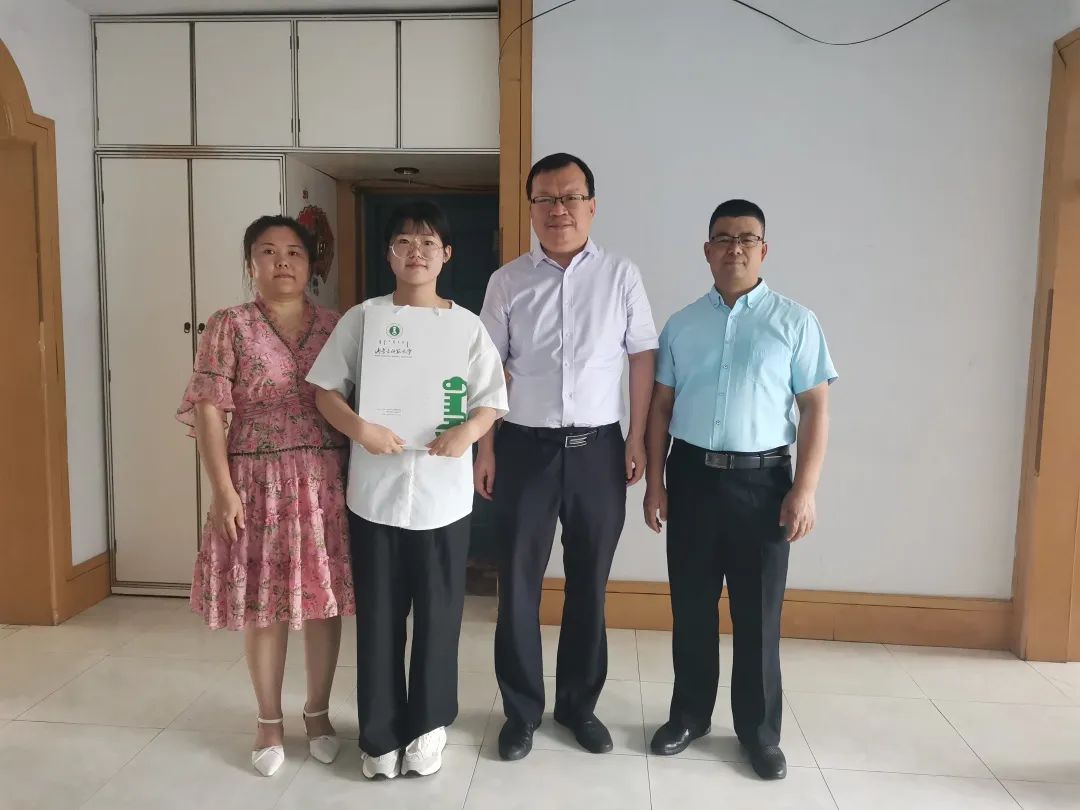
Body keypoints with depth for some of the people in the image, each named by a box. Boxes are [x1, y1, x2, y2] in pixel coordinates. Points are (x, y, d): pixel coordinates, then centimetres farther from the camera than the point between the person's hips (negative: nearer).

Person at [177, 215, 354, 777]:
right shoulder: (229, 328, -1)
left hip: (326, 482, 2)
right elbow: (208, 412, -6)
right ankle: (269, 721, 28)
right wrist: (223, 490, -12)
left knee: (325, 598, 9)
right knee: (263, 604, 8)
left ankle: (318, 712, 29)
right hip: (258, 483, -2)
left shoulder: (336, 327, 6)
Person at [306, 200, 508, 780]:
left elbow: (492, 402, 2)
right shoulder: (362, 318, 1)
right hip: (376, 491, 0)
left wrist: (468, 432, -19)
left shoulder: (467, 325, 2)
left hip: (444, 494, 1)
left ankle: (427, 724, 32)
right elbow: (326, 390, 1)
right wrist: (360, 429, -18)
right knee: (378, 616, 10)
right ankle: (381, 733, 28)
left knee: (439, 614, 11)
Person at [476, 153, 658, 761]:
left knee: (590, 583, 12)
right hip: (525, 447, 0)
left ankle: (579, 703, 31)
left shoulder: (621, 275, 1)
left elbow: (643, 358, 4)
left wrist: (638, 439, -1)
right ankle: (522, 709, 26)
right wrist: (485, 448, 0)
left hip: (598, 447, 0)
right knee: (519, 583, 7)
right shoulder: (508, 281, 2)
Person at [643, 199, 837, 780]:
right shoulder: (681, 325, 7)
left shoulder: (795, 322, 0)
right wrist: (654, 482, 2)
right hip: (692, 476, 2)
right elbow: (661, 408, 8)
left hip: (761, 479, -2)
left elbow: (816, 409, -2)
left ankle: (759, 731, 26)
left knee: (758, 614, 7)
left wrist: (804, 490, -10)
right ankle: (689, 715, 30)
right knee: (691, 607, 12)